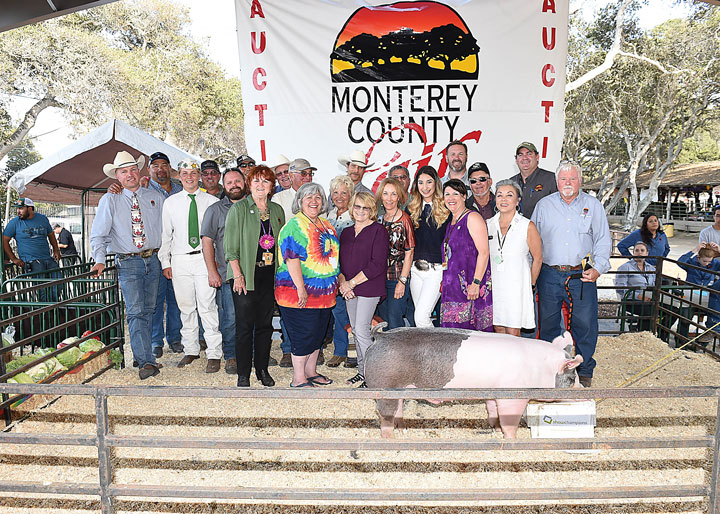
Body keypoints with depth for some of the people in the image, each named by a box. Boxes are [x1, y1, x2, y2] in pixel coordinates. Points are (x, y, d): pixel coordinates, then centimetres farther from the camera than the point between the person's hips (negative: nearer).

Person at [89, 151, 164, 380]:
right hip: (128, 263, -3)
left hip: (153, 260, 3)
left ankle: (141, 354, 25)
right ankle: (147, 362, -10)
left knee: (148, 310, 10)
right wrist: (100, 260, -13)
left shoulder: (155, 197, 9)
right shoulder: (110, 200, 3)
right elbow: (98, 234, 1)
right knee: (135, 312, -9)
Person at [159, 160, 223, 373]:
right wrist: (165, 262, 7)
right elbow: (166, 234, 12)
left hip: (205, 258, -2)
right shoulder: (170, 202, 10)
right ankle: (191, 350, 22)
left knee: (207, 307, -6)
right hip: (179, 260, 3)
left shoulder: (211, 201, 4)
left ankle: (214, 354, 1)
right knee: (186, 307, 9)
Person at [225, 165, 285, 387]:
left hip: (270, 275, 4)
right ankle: (243, 374, 11)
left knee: (265, 324, 10)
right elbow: (231, 246, -6)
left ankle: (262, 369, 22)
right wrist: (237, 274, -14)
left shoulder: (277, 210, 11)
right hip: (246, 275, -4)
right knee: (244, 325, 0)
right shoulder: (238, 209, -2)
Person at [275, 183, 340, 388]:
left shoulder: (326, 225, 14)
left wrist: (337, 282, 17)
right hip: (300, 292, -8)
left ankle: (311, 371, 30)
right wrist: (301, 288, -24)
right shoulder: (294, 225, -11)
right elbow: (291, 259, -19)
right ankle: (299, 379, 10)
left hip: (324, 292, 8)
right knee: (304, 334, -3)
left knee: (318, 333, 15)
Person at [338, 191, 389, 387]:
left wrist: (352, 283, -13)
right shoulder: (346, 232, 15)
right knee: (356, 331, 11)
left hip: (369, 288, -7)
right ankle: (361, 371, 23)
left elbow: (377, 264, -14)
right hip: (349, 290, 7)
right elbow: (339, 261, 14)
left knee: (362, 330, -11)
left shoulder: (379, 231, -6)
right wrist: (342, 282, -5)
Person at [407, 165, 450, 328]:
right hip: (416, 269, 5)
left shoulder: (445, 210, -2)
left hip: (436, 270, -5)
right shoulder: (412, 209, 11)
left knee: (421, 317, -14)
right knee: (423, 316, 9)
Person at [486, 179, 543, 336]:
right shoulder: (488, 224, 5)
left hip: (516, 286, -3)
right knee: (498, 331, 8)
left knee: (513, 334, -2)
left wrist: (530, 285, 6)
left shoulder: (527, 226, -5)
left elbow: (537, 259, 3)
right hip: (493, 286, 3)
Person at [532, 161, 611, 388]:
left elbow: (603, 240, 9)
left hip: (582, 276, -1)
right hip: (549, 275, 1)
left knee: (585, 325, 3)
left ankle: (584, 372, 19)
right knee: (548, 324, 7)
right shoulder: (544, 205, 9)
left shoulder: (593, 205, 8)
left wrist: (598, 268, -4)